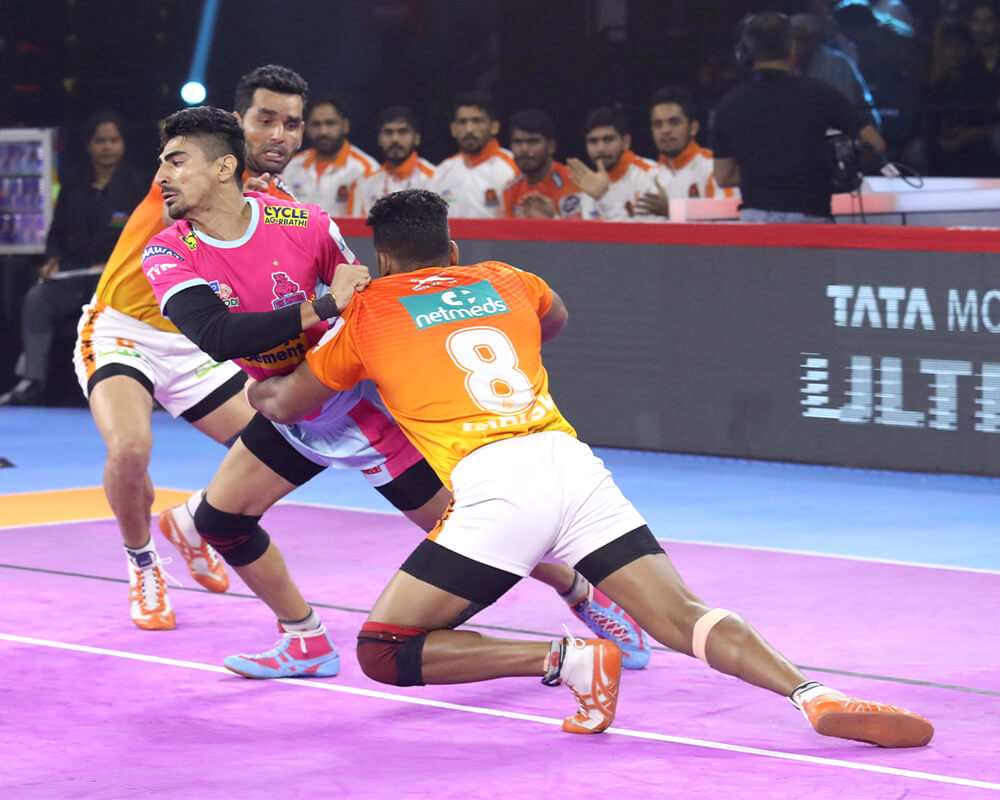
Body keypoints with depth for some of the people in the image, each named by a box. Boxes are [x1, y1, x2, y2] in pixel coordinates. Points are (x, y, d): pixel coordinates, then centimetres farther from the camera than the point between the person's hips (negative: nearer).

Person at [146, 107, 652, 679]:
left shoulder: (305, 225, -21)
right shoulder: (168, 255, -16)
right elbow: (214, 335, -34)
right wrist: (321, 308, -40)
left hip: (363, 403, -5)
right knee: (219, 519, 0)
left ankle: (585, 595, 19)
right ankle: (308, 641, 17)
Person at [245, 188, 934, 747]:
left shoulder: (370, 310, 18)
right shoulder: (504, 281, 27)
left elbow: (281, 404, 29)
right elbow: (556, 319, 52)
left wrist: (261, 385, 52)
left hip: (492, 484, -4)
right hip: (573, 462, 4)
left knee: (383, 653, 3)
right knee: (683, 617, -3)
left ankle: (568, 659, -11)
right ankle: (813, 696, -28)